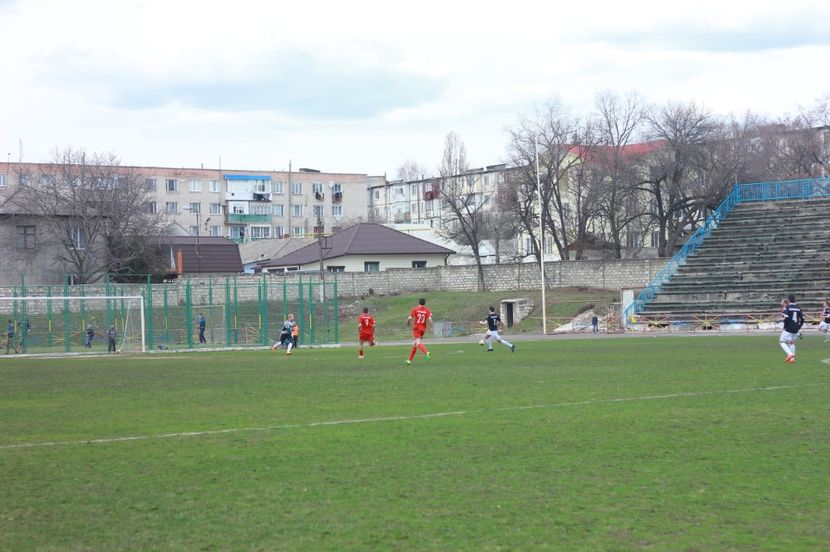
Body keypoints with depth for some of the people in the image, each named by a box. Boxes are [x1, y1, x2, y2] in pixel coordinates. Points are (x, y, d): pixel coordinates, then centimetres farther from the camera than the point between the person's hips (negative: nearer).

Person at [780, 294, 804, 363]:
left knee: (782, 341, 2)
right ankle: (792, 358, 12)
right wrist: (799, 327, 18)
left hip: (788, 329, -6)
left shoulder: (787, 308, -10)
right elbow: (802, 319, 9)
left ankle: (790, 354, -18)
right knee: (792, 342, 18)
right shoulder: (798, 308, 9)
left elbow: (786, 318, -21)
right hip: (796, 329, 6)